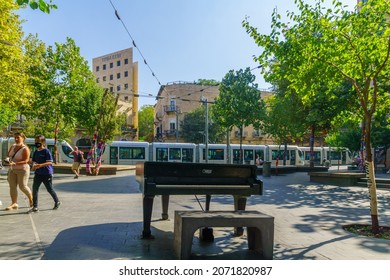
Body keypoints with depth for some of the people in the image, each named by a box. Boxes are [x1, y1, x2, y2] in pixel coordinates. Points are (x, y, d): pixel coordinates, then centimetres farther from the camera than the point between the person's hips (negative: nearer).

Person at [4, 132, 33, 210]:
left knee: (22, 186, -2)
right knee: (12, 186, 2)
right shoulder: (13, 146, 6)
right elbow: (8, 155, 16)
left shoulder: (25, 149, -15)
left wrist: (14, 163, -30)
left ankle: (31, 198, 22)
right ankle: (14, 203, 7)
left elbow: (26, 161, -20)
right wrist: (8, 159, -8)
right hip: (12, 170, 7)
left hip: (22, 170, -7)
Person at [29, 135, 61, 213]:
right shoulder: (36, 152, 9)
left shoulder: (46, 151, -12)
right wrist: (34, 166, -4)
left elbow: (50, 162, -17)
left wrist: (40, 165, -29)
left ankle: (57, 202, 28)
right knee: (34, 189, -1)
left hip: (47, 174, -6)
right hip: (38, 173, 6)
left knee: (50, 189, 6)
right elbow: (34, 161, 18)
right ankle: (35, 207, 5)